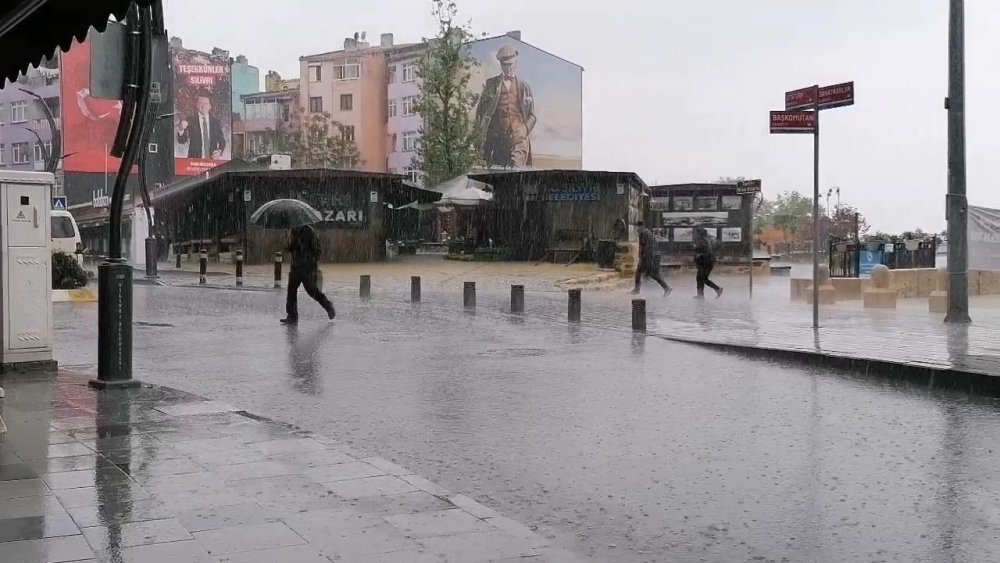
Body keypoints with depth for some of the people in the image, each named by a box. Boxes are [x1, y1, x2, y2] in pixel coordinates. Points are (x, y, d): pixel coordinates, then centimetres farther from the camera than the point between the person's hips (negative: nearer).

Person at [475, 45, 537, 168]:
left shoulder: (524, 87, 14)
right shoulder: (491, 84, 13)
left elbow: (532, 116, 14)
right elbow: (480, 111, 14)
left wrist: (525, 129, -4)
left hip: (518, 139, -1)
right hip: (496, 138, 1)